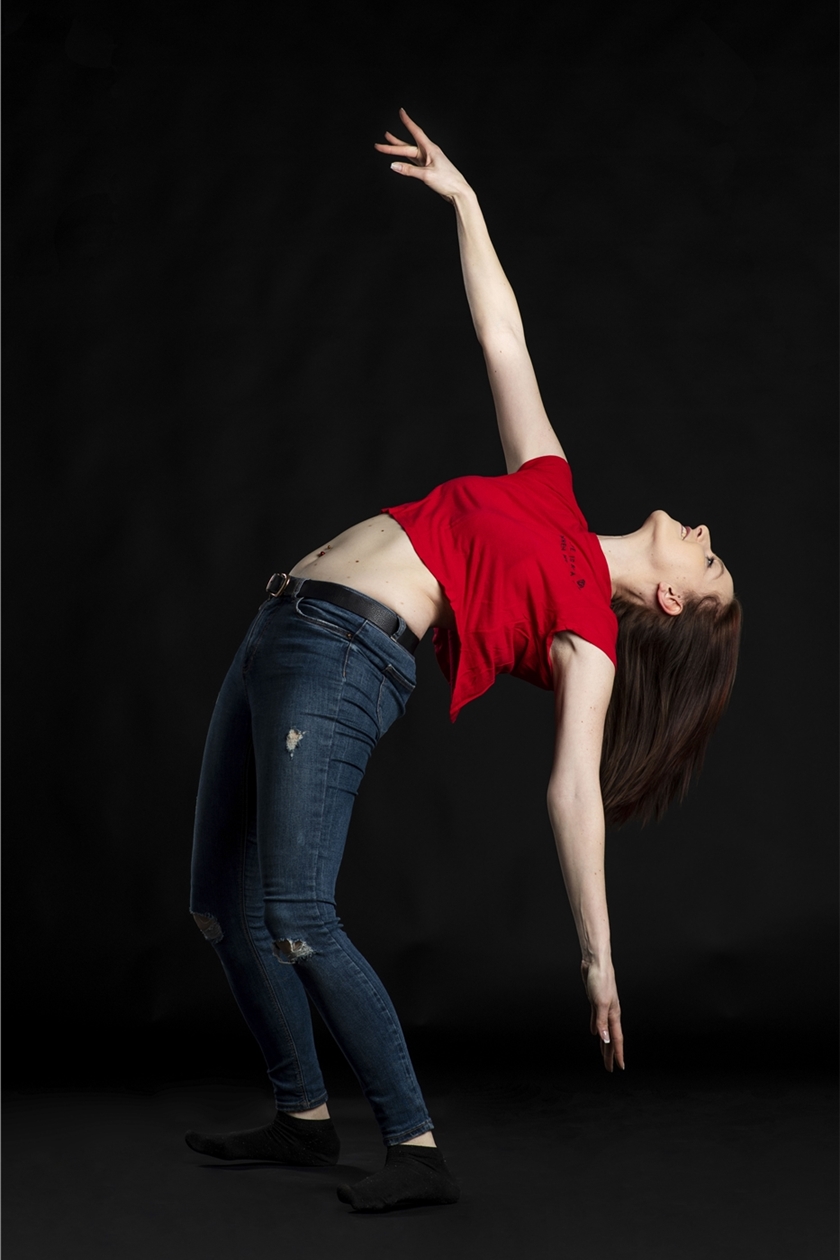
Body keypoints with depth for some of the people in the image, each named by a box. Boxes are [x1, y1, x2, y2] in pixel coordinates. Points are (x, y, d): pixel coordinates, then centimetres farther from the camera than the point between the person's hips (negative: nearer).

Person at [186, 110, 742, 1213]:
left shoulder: (590, 627, -5)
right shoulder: (553, 498, 14)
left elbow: (576, 786, -12)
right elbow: (504, 346, 19)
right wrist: (465, 202, 20)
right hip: (283, 630, 8)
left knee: (296, 919, -21)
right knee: (223, 908, 9)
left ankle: (418, 1151, -15)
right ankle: (303, 1116, 22)